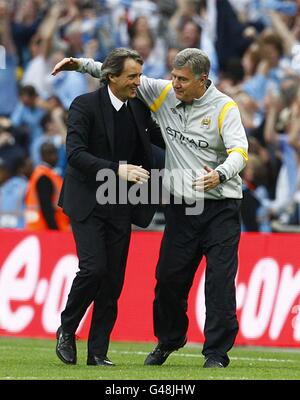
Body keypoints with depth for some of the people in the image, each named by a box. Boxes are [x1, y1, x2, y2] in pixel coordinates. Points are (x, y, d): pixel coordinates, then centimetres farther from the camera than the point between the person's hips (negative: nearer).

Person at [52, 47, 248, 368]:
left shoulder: (224, 107, -10)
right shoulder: (164, 94, 2)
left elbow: (239, 151, -20)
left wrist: (220, 175, -40)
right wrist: (81, 64, 4)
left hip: (221, 206, -4)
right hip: (181, 207, 4)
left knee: (220, 279, -8)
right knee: (169, 278, 7)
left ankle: (217, 352, -1)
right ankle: (168, 341, 29)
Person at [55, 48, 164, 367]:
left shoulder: (138, 108, 7)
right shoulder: (85, 105, -11)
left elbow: (164, 138, 21)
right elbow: (75, 153, -20)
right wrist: (117, 170, -30)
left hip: (120, 206, 5)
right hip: (87, 202, -5)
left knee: (114, 278, 2)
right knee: (94, 268, -17)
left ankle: (98, 351, 8)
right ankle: (66, 330, 6)